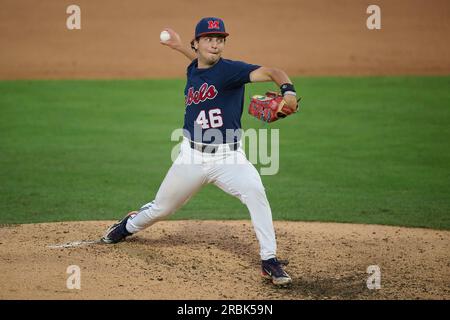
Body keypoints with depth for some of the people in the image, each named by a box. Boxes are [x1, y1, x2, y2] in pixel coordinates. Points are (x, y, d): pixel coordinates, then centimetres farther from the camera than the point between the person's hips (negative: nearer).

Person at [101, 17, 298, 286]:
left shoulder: (230, 70, -14)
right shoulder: (193, 71, 4)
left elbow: (269, 72, -30)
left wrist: (288, 90, -49)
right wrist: (179, 46, 34)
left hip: (228, 157, -5)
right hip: (192, 157, 5)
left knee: (255, 191, -32)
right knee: (161, 208, 19)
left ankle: (270, 260, -25)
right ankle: (128, 226, 53)